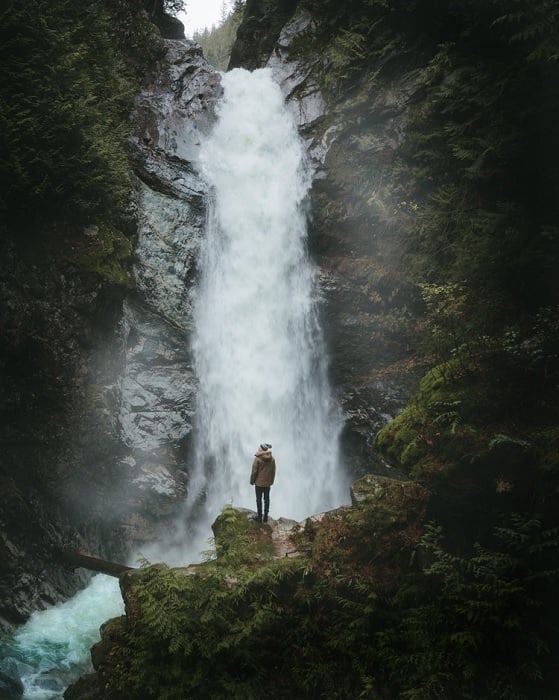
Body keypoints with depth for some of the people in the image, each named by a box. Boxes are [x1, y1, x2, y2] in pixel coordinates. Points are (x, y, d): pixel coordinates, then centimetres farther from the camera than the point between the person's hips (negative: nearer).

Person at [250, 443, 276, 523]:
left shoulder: (257, 458, -15)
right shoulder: (272, 459, -2)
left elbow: (254, 471, -12)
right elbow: (273, 471, 6)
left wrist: (252, 481, 1)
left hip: (259, 483, -4)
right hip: (268, 483, 4)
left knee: (259, 499, 4)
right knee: (267, 499, 12)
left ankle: (259, 516, 8)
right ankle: (265, 516, 18)